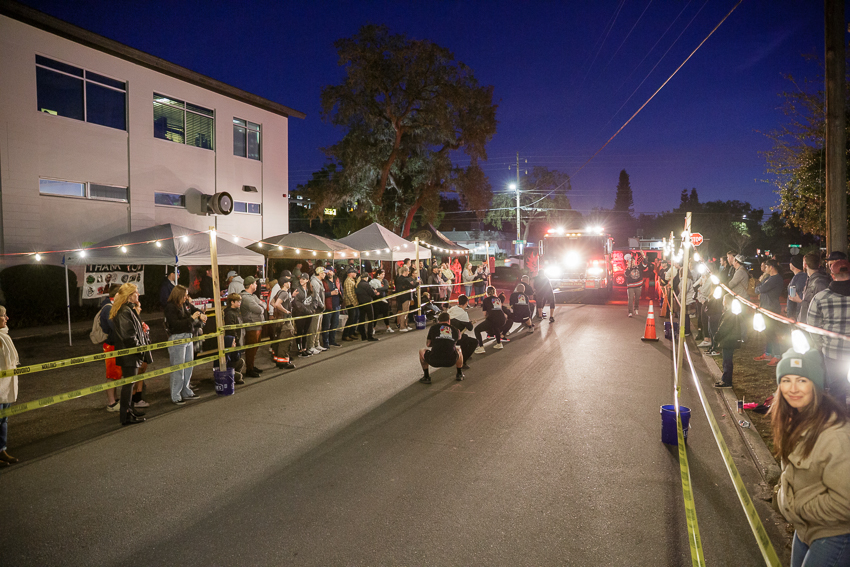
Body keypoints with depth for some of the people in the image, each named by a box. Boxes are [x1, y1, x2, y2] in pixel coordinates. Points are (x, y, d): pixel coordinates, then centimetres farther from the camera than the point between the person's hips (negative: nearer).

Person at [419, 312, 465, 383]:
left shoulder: (433, 327, 12)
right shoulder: (454, 330, 16)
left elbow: (428, 344, 19)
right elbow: (458, 338, 39)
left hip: (434, 361, -2)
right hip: (451, 362, 2)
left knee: (421, 351, 30)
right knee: (458, 349, 35)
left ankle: (426, 377, 25)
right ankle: (459, 374, 39)